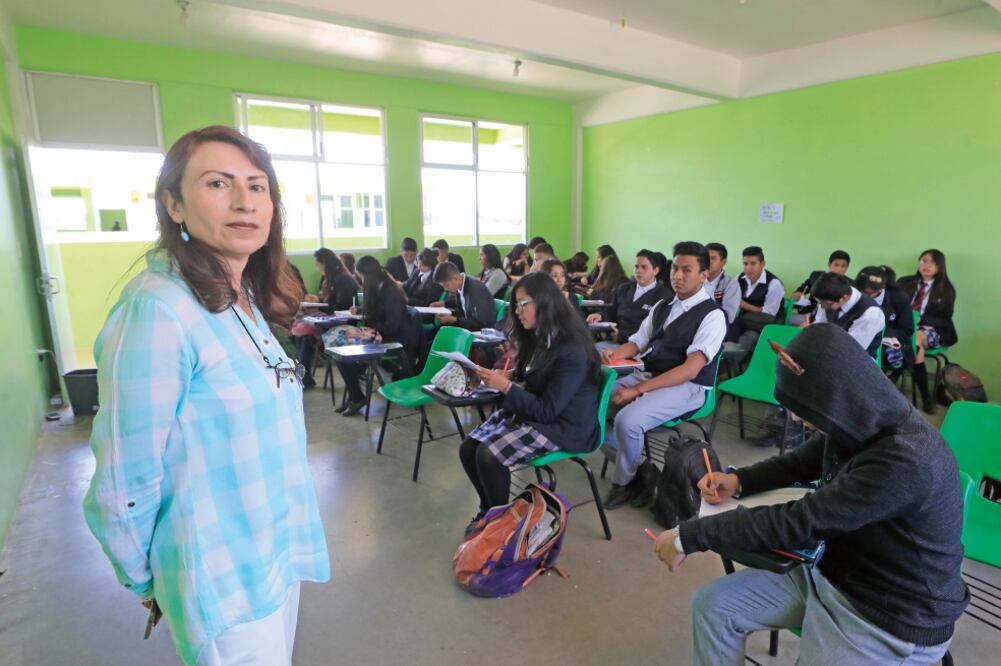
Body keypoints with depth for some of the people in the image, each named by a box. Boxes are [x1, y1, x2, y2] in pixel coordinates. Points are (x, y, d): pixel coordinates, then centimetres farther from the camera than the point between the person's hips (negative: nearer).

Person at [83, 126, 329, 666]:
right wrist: (145, 583, -5)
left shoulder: (245, 302, 1)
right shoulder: (158, 309, -25)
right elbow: (124, 484, -20)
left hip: (278, 552, 7)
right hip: (225, 581, -7)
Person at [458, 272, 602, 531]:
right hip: (529, 412, 8)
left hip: (563, 426, -8)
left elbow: (547, 410, -23)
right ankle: (489, 508, 20)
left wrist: (505, 386, -24)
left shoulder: (571, 350, -23)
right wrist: (504, 377, -4)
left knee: (488, 455, -24)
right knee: (468, 449, -5)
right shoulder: (539, 337, 4)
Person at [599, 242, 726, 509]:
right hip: (645, 375, 7)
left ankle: (623, 482, 1)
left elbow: (691, 369, -19)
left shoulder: (712, 315, -10)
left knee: (627, 420, -31)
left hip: (687, 388, -7)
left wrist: (637, 390, -24)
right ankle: (636, 465, 6)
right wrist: (614, 353, -11)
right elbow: (637, 342, 15)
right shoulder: (662, 306, 13)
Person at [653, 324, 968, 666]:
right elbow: (803, 462, 12)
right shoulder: (861, 422, -8)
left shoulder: (904, 461, -34)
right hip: (832, 571, 7)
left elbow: (797, 523, -33)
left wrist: (689, 537, -28)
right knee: (711, 606, 0)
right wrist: (740, 480, -4)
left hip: (893, 617, -7)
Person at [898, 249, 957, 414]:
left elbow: (945, 320, 2)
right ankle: (925, 396, -31)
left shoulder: (946, 290, 7)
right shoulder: (905, 282, 13)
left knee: (917, 337, -37)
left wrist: (920, 317, -15)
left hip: (933, 331, -1)